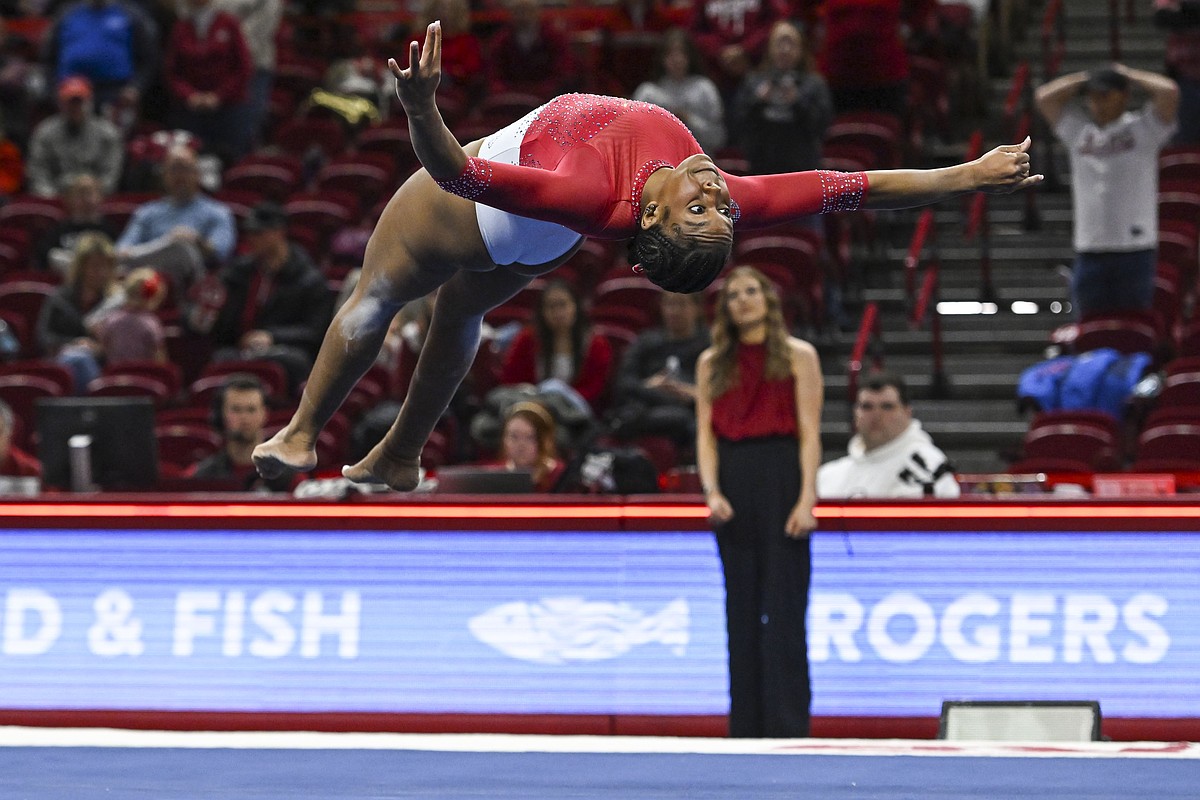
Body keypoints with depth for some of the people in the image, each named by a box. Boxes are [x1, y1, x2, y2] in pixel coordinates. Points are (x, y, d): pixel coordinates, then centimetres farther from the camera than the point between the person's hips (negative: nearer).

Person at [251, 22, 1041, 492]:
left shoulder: (599, 204, -51)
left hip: (484, 197, -6)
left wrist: (422, 109, -71)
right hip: (541, 240, 6)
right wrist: (972, 175, -29)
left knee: (378, 294, 19)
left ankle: (302, 435, 36)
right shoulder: (727, 213, -38)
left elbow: (460, 174, -57)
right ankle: (399, 458, 49)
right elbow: (850, 187, -32)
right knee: (460, 311, 32)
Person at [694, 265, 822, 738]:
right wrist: (712, 492, -7)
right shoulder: (712, 363, 14)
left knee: (784, 608, -6)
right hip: (733, 489, 3)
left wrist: (806, 498, -12)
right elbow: (706, 434, 8)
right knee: (742, 609, 4)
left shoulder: (797, 357, 5)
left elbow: (809, 434, -2)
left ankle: (788, 727, -6)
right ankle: (746, 725, 7)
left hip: (782, 481, -3)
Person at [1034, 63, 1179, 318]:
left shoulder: (1143, 129, 3)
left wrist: (1127, 75, 3)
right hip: (1089, 251, 4)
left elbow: (1169, 91, -11)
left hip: (1135, 251, -4)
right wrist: (1084, 79, 11)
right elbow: (1044, 96, 12)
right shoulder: (1078, 131, 15)